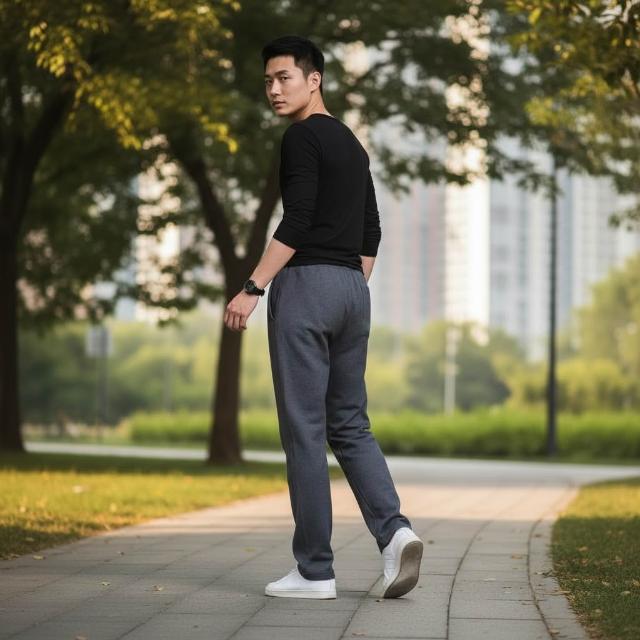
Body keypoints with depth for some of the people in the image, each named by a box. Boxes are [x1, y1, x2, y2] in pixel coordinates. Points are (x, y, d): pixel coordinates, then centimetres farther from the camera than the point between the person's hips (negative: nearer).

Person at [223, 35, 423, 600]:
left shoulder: (302, 137, -9)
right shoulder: (352, 144, 20)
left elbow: (296, 223, -19)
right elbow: (371, 233, 21)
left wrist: (252, 289, -20)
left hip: (306, 284, -9)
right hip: (353, 289, 9)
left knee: (304, 430, -4)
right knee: (349, 425, 12)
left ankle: (315, 571, -1)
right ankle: (394, 530, -10)